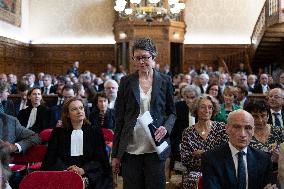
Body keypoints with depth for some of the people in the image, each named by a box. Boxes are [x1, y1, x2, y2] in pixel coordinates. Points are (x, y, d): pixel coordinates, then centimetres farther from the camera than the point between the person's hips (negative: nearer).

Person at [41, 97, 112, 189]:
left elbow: (100, 160, 5)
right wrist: (66, 170, -13)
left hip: (90, 178, -1)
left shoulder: (95, 132, 12)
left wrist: (83, 170, -13)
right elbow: (50, 160, 7)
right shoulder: (57, 133, 14)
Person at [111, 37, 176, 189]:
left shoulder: (165, 81, 4)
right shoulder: (126, 82, 4)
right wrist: (115, 154, 3)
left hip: (155, 148, 0)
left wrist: (166, 128, -12)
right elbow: (119, 118, 5)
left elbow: (171, 112, 12)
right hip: (130, 149, 1)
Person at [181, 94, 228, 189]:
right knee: (194, 180, -32)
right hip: (195, 172, 1)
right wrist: (193, 154, -18)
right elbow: (184, 161, 2)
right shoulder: (188, 132, 5)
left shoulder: (221, 127, 4)